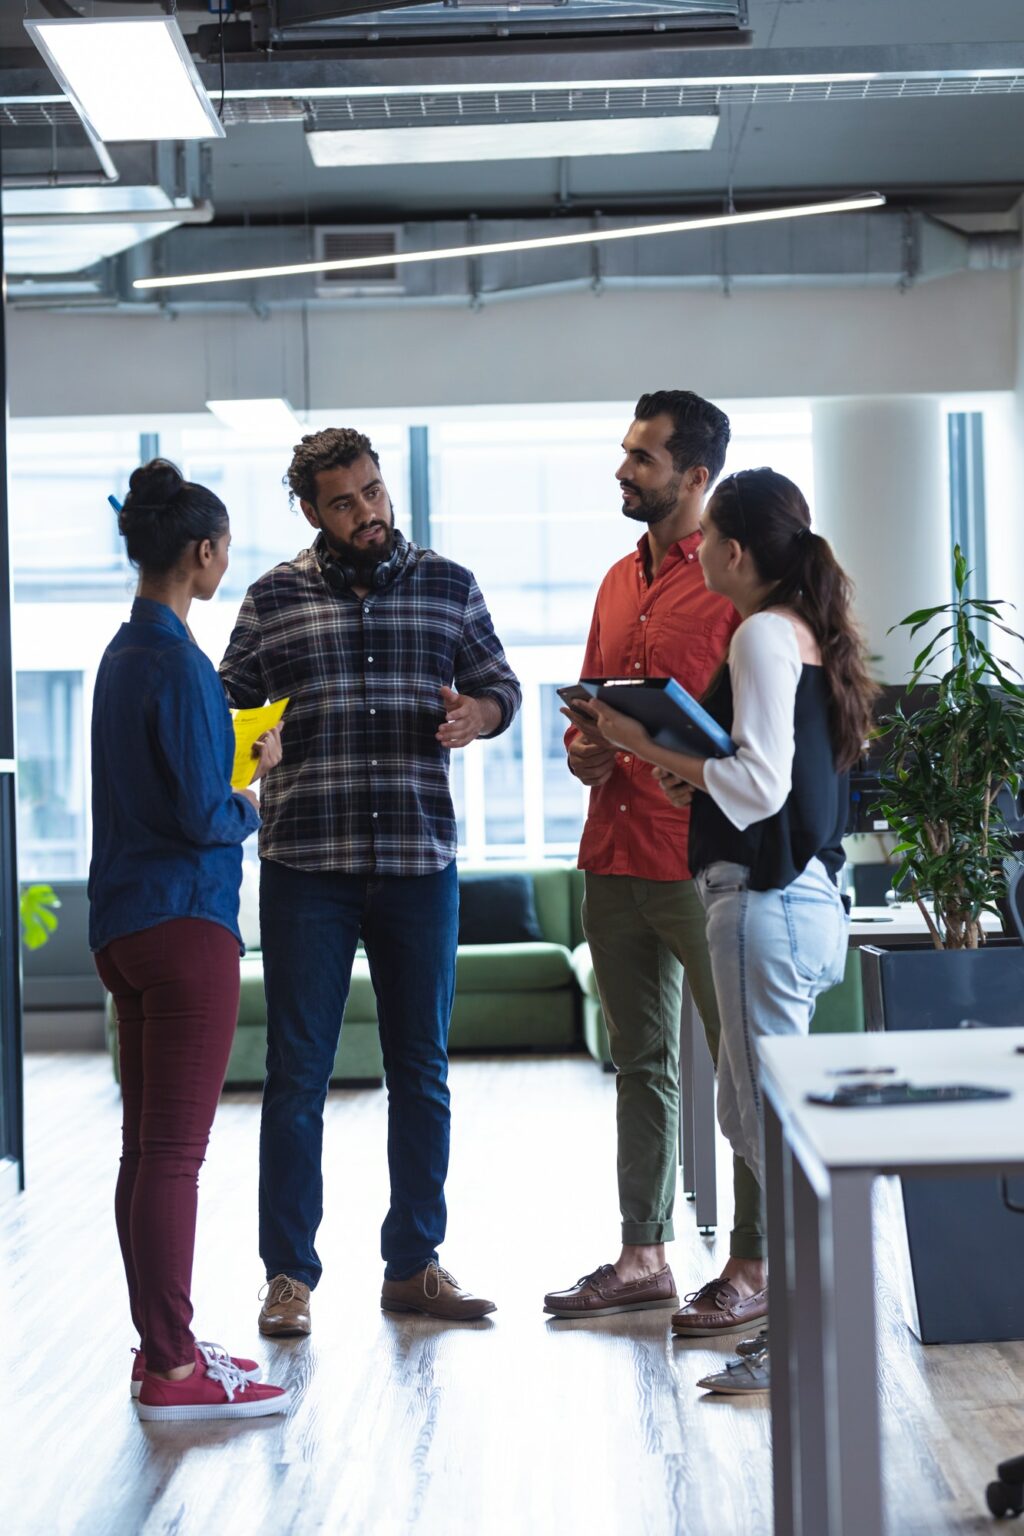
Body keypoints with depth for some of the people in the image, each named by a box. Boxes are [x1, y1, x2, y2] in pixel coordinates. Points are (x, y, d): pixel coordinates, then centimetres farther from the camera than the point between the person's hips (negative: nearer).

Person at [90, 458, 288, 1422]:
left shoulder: (124, 654, 13)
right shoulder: (180, 665, -16)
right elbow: (202, 816, -19)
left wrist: (241, 767, 19)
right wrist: (253, 801, 0)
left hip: (125, 925, 10)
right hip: (185, 924, -10)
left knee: (146, 1149, 13)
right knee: (174, 1153, -6)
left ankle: (160, 1346, 21)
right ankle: (172, 1371, -3)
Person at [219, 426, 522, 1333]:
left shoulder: (449, 587, 8)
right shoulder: (275, 598, 4)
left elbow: (501, 685, 11)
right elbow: (229, 703, 5)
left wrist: (476, 715, -11)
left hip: (420, 859, 2)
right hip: (306, 862, -2)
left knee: (422, 1069, 9)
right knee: (298, 1071, 1)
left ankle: (414, 1264, 20)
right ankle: (290, 1274, 10)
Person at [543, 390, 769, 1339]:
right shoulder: (619, 581, 16)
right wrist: (583, 748, 3)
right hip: (614, 856, 8)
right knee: (641, 1065, 14)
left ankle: (755, 1265, 7)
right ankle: (643, 1257, 23)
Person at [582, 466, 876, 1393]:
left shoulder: (764, 636, -13)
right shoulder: (809, 635, 16)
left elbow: (760, 784, -19)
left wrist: (650, 749, -12)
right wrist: (694, 774, 11)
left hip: (767, 901, -10)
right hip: (806, 894, 10)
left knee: (775, 1121, -4)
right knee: (748, 1115, 16)